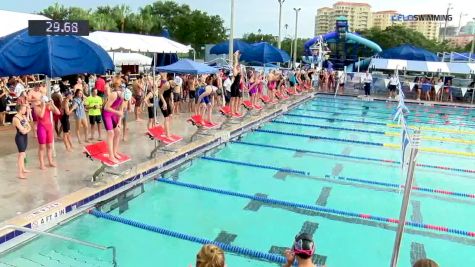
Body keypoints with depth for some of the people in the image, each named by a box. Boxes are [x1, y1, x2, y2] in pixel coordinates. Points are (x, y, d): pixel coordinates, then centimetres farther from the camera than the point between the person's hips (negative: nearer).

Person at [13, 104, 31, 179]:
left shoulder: (24, 116, 9)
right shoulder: (16, 118, -16)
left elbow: (29, 127, 8)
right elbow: (23, 131, -19)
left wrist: (25, 129, -11)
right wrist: (27, 129, 0)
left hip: (25, 136, 8)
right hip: (20, 137, -8)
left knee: (23, 153, 18)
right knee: (21, 154, -12)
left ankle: (23, 169, 32)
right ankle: (20, 173, -12)